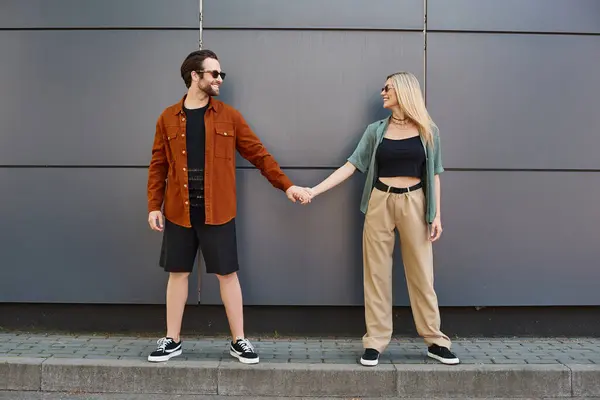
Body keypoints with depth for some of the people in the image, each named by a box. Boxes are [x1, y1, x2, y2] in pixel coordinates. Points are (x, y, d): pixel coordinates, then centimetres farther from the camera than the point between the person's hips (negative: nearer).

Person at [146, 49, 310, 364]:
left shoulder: (229, 116, 3)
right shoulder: (168, 118, 5)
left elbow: (258, 154, 3)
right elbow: (158, 165, 6)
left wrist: (286, 185, -1)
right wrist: (154, 206, 1)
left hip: (218, 212, -1)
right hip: (178, 211, 1)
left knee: (227, 274, 4)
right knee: (178, 273, 10)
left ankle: (238, 341, 17)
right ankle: (172, 340, 25)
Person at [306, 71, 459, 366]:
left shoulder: (428, 131, 3)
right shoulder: (376, 130, 6)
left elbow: (433, 175, 6)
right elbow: (351, 166, 1)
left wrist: (437, 214, 0)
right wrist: (313, 191, -6)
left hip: (414, 203, -1)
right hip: (380, 203, 1)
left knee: (421, 273, 5)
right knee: (376, 272, 4)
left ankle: (435, 340, 19)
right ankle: (375, 341, 14)